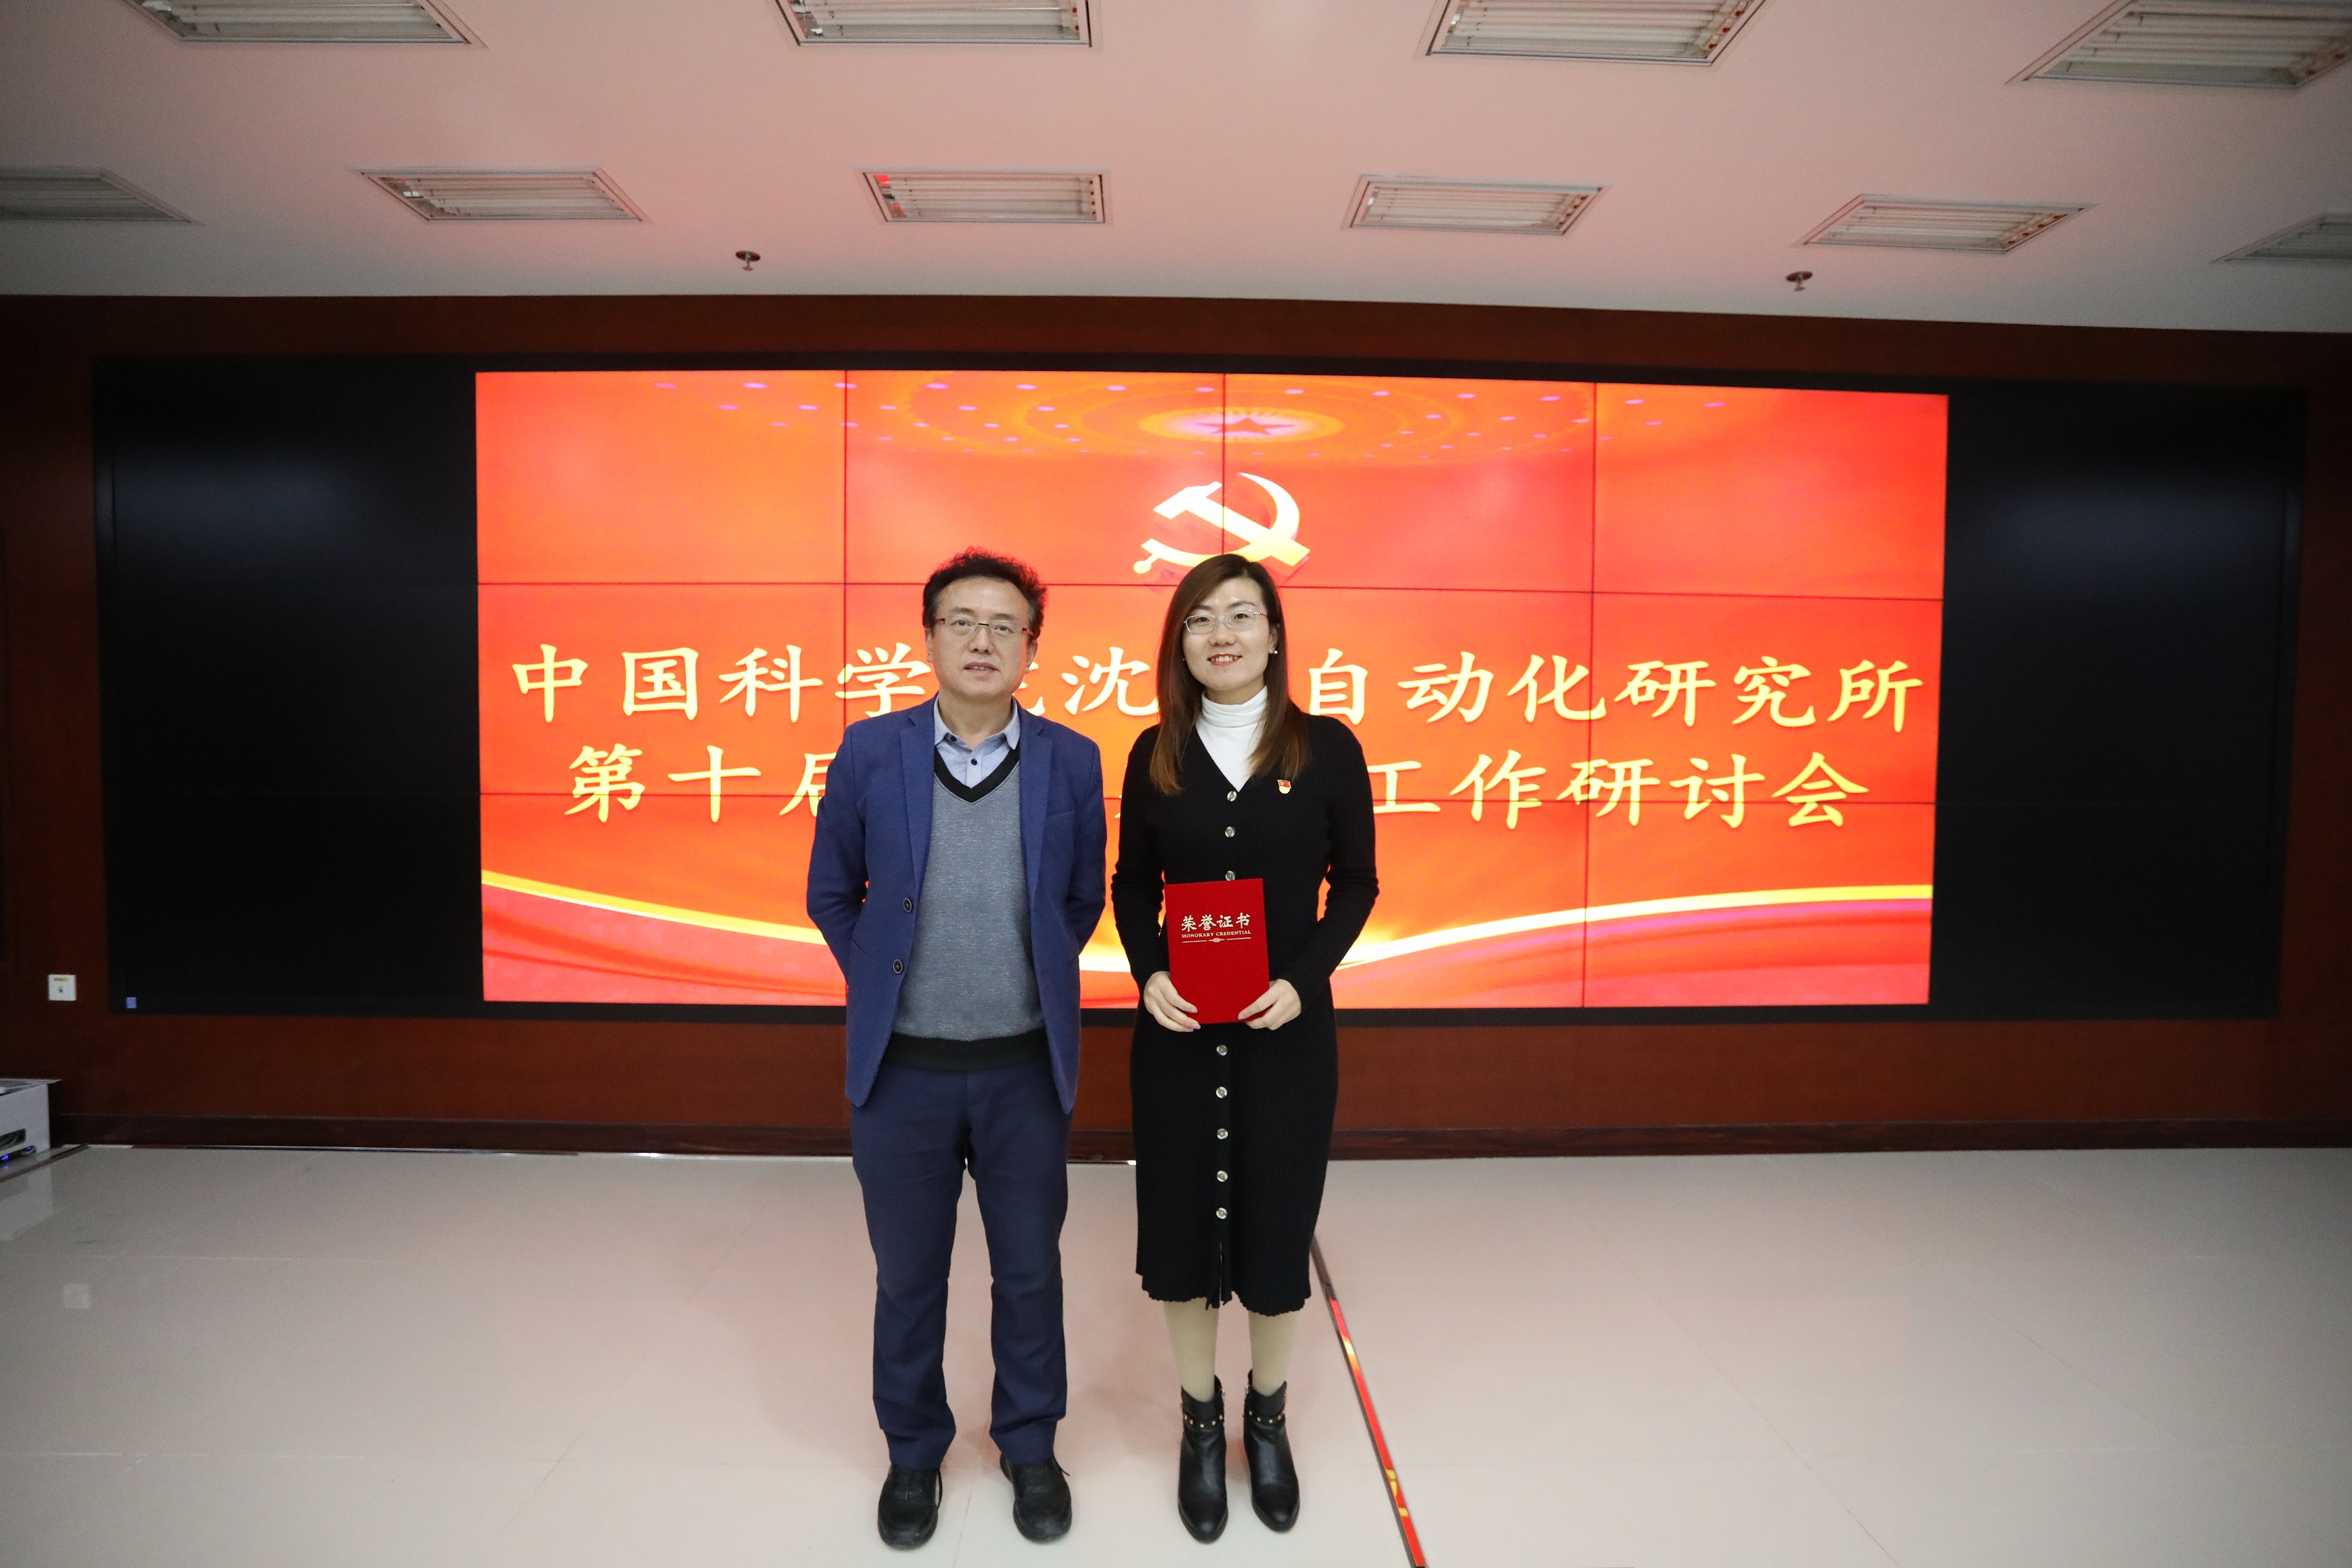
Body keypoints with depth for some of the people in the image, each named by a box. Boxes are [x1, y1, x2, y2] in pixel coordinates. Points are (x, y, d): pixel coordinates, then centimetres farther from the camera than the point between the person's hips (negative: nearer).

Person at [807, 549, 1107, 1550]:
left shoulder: (1071, 761, -4)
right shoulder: (870, 752, -5)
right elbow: (831, 893, 7)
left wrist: (1038, 981, 8)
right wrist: (881, 983, 4)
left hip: (1026, 1069, 0)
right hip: (902, 1068, 0)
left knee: (1030, 1272, 14)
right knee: (908, 1277, 15)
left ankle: (1030, 1447, 36)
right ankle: (913, 1452, 37)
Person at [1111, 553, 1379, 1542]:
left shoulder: (1327, 749, -4)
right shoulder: (1155, 755, 1)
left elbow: (1355, 884, 0)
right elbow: (1132, 887, 6)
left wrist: (1303, 979, -14)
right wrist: (1148, 974, -12)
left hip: (1287, 1033, -1)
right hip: (1176, 1034, 2)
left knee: (1276, 1227, 10)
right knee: (1179, 1226, 10)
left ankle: (1267, 1421, 36)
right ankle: (1201, 1424, 34)